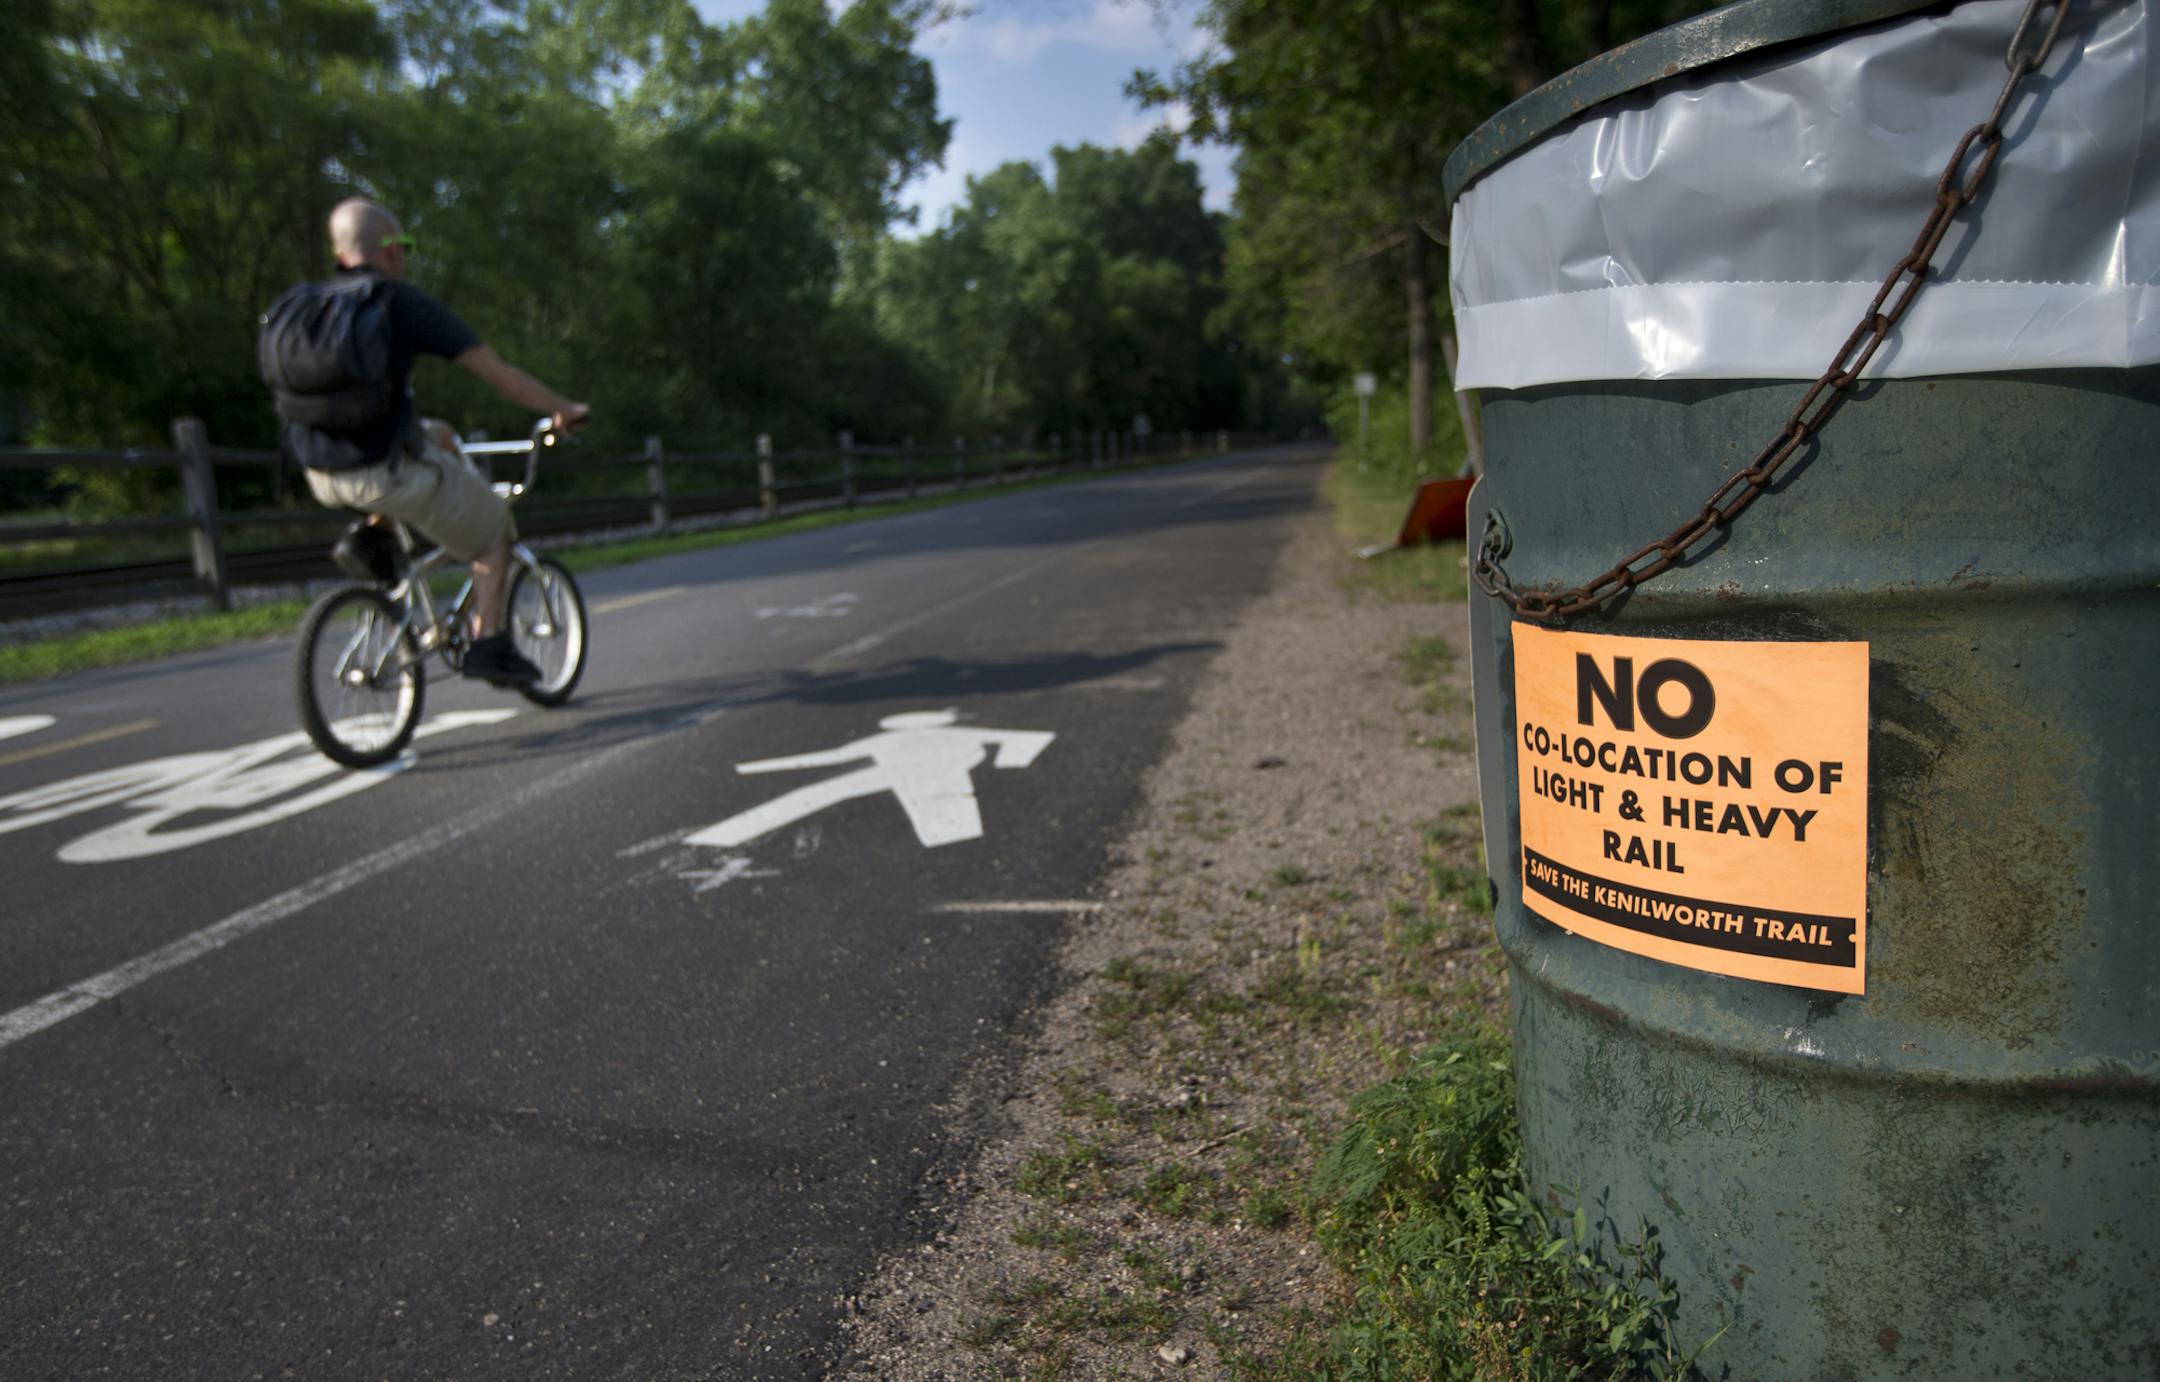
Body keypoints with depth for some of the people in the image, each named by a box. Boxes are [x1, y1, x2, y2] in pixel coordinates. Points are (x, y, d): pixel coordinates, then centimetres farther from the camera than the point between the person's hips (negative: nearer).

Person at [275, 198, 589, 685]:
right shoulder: (403, 303, -8)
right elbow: (499, 373, -8)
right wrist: (565, 410, 4)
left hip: (321, 476, 7)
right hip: (386, 472, -7)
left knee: (440, 436, 32)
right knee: (495, 527, 17)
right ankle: (488, 643, 7)